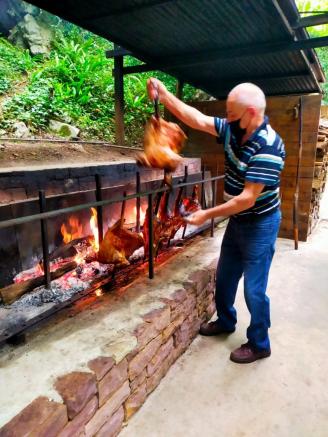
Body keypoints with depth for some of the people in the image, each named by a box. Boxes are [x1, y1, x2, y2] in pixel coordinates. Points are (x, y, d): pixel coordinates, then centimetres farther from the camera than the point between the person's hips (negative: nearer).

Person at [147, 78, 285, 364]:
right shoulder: (233, 130, -4)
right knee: (225, 277, 21)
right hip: (237, 220, 8)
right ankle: (226, 321, 45)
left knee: (254, 289, 3)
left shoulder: (268, 147, -27)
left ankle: (259, 345, 26)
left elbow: (248, 199, -29)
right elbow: (196, 119, 0)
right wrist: (163, 93, -3)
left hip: (260, 225, -8)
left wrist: (207, 215, -22)